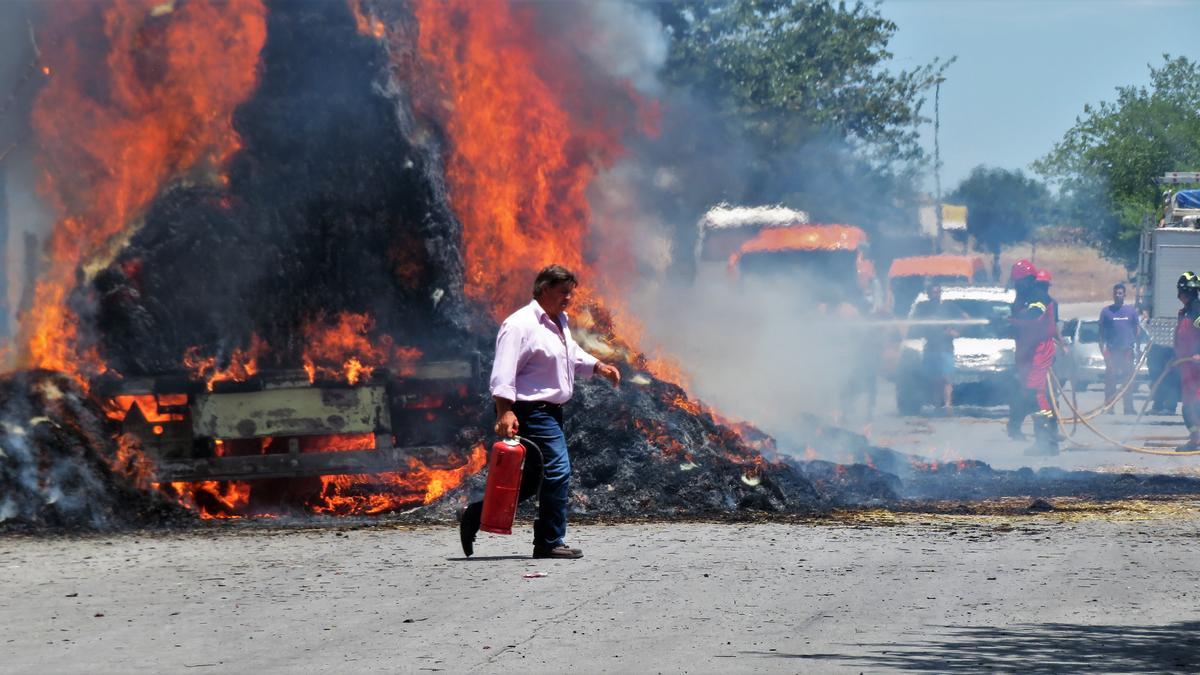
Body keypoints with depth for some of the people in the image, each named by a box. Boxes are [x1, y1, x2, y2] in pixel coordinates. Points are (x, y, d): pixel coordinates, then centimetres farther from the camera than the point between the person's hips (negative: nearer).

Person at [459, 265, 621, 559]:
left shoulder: (560, 322, 16)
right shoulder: (520, 325, -16)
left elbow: (573, 355, 35)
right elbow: (503, 372, -22)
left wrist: (599, 367, 18)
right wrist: (505, 412, -30)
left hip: (551, 411, 11)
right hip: (531, 411, -11)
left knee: (532, 479, 13)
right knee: (558, 471, -12)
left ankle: (475, 516, 19)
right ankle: (550, 543, -5)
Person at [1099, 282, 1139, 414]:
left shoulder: (1131, 311, 8)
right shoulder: (1106, 311, 5)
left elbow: (1136, 330, 13)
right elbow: (1102, 332, 6)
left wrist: (1137, 347, 9)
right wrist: (1102, 348, -2)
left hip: (1127, 350, 1)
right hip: (1111, 351, -1)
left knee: (1127, 379, 2)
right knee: (1110, 380, -3)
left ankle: (1129, 408, 5)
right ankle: (1109, 407, 0)